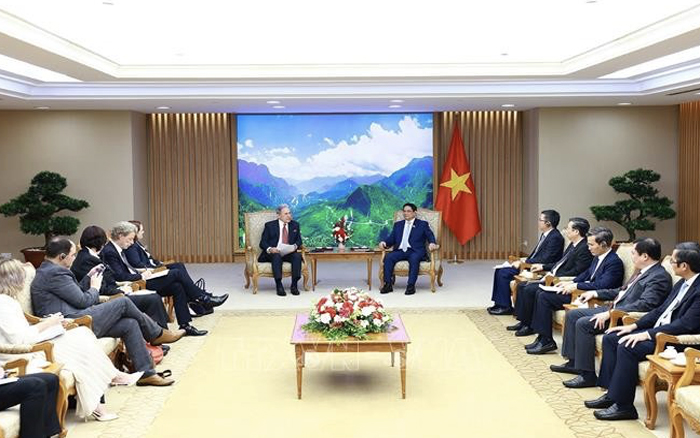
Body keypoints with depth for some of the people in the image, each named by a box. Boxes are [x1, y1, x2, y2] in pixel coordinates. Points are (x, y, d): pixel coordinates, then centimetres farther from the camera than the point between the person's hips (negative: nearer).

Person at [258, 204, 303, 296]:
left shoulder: (295, 225, 13)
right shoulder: (270, 225, 3)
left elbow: (299, 240, 14)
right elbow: (263, 243, 0)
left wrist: (295, 246, -11)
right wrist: (270, 249, -22)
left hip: (289, 253, 3)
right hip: (273, 253, -3)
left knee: (297, 256, -29)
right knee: (277, 257, -37)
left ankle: (294, 285, -27)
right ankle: (279, 286, -36)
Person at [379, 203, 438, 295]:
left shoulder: (423, 224, 15)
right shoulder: (398, 224, 25)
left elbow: (430, 236, 3)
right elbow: (391, 239, 20)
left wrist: (432, 243, -20)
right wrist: (384, 242, -3)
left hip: (415, 251, -3)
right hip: (400, 251, 3)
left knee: (414, 259, -37)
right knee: (388, 257, -27)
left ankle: (411, 285, -37)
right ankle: (388, 284, -26)